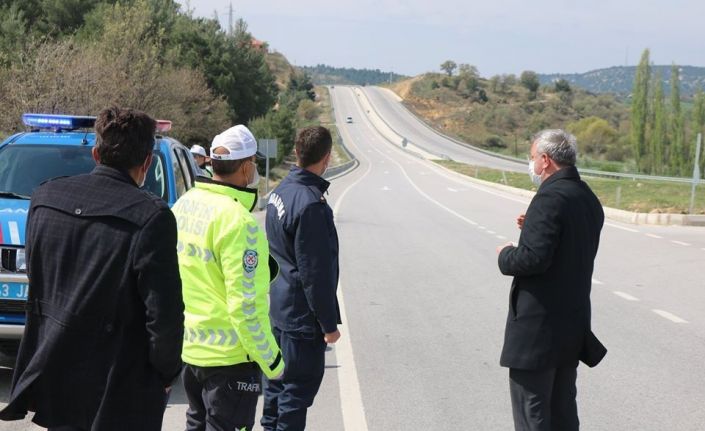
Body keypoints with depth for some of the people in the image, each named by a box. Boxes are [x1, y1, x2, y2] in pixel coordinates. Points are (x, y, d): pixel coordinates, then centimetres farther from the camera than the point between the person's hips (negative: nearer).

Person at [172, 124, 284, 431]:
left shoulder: (184, 204, 3)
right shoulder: (238, 221, -22)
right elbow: (245, 305, -23)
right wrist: (271, 360, -13)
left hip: (189, 348, 8)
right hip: (229, 356, -8)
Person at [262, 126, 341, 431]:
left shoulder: (281, 191, 5)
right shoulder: (311, 203, -24)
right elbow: (315, 272, -22)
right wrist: (328, 323, -15)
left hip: (278, 305, 9)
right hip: (302, 314, -9)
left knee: (278, 378, 20)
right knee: (300, 385, 0)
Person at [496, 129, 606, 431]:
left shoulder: (550, 197, -19)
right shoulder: (588, 199, 11)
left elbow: (534, 258, -26)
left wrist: (506, 256, -6)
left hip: (538, 324, -9)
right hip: (574, 322, 9)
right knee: (562, 405, 17)